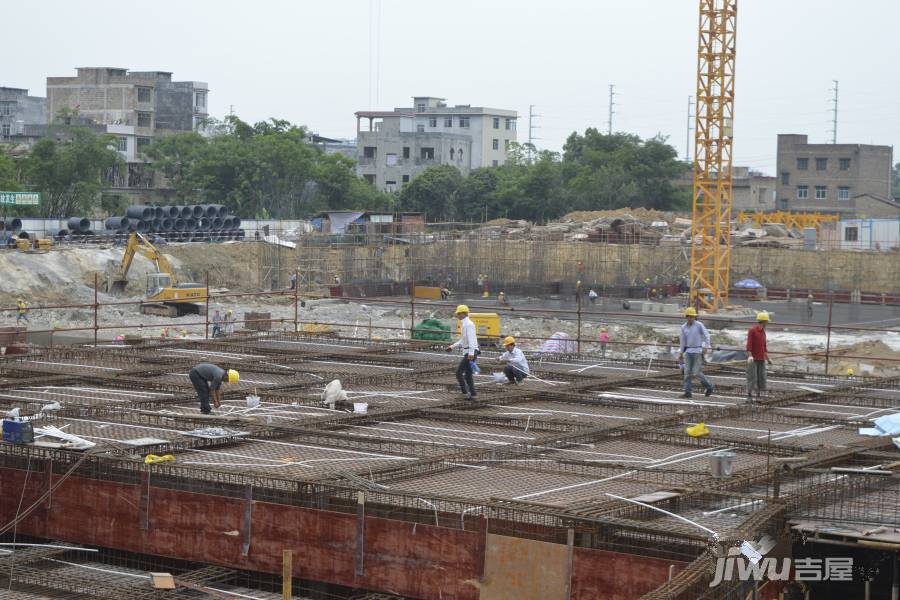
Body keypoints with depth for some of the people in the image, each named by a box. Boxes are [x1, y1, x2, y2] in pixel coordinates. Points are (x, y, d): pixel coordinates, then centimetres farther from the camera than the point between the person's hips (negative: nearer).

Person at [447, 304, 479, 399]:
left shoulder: (468, 324, -14)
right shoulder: (464, 324, 18)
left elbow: (471, 339, -24)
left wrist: (471, 353, -31)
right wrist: (452, 346, 23)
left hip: (470, 353, -10)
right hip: (468, 352, 10)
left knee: (459, 372, -10)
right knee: (468, 374, 12)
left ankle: (465, 392, -11)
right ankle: (472, 393, 14)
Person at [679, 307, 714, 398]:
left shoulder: (699, 325, -6)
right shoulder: (684, 327, 7)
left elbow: (706, 335, -10)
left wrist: (706, 346, -25)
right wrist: (681, 353, 14)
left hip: (698, 351, -4)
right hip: (688, 352, 5)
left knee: (696, 372, -5)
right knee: (688, 372, -2)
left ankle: (709, 387, 14)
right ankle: (688, 392, 0)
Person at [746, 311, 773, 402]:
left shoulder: (763, 332, 14)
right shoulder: (752, 330, -8)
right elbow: (749, 344, -14)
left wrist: (768, 358, 22)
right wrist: (750, 355, -24)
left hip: (761, 359, 7)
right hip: (753, 359, -7)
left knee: (761, 377, 5)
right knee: (752, 377, -8)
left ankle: (758, 396, 11)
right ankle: (749, 396, -4)